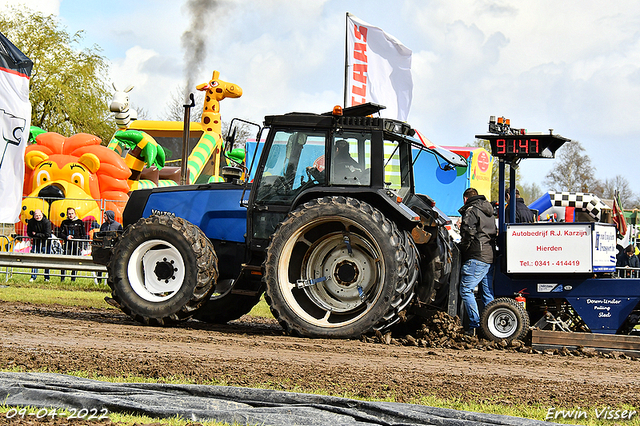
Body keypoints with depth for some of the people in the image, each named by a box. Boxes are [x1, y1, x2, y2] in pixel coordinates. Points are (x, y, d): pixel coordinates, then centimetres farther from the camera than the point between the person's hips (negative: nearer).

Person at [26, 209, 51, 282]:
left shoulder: (47, 222, -16)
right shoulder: (31, 222, -6)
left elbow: (47, 235, -21)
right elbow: (29, 233, -2)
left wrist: (36, 234, -17)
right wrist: (41, 236, -15)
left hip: (45, 244, -2)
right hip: (35, 243, 2)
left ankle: (47, 277, 13)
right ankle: (33, 277, 8)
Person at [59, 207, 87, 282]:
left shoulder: (79, 222, 8)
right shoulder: (64, 222, 12)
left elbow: (84, 235, 9)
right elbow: (61, 233, 12)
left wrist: (81, 244, -1)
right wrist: (66, 237, -9)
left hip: (77, 245, 0)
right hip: (67, 245, 1)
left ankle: (73, 279, 5)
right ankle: (62, 278, -4)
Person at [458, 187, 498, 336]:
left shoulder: (471, 211, -6)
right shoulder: (489, 212, 21)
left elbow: (468, 235, -15)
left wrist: (461, 249, 0)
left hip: (477, 257, -9)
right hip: (490, 257, 9)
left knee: (466, 290, -7)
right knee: (487, 293, 10)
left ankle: (474, 326, -14)